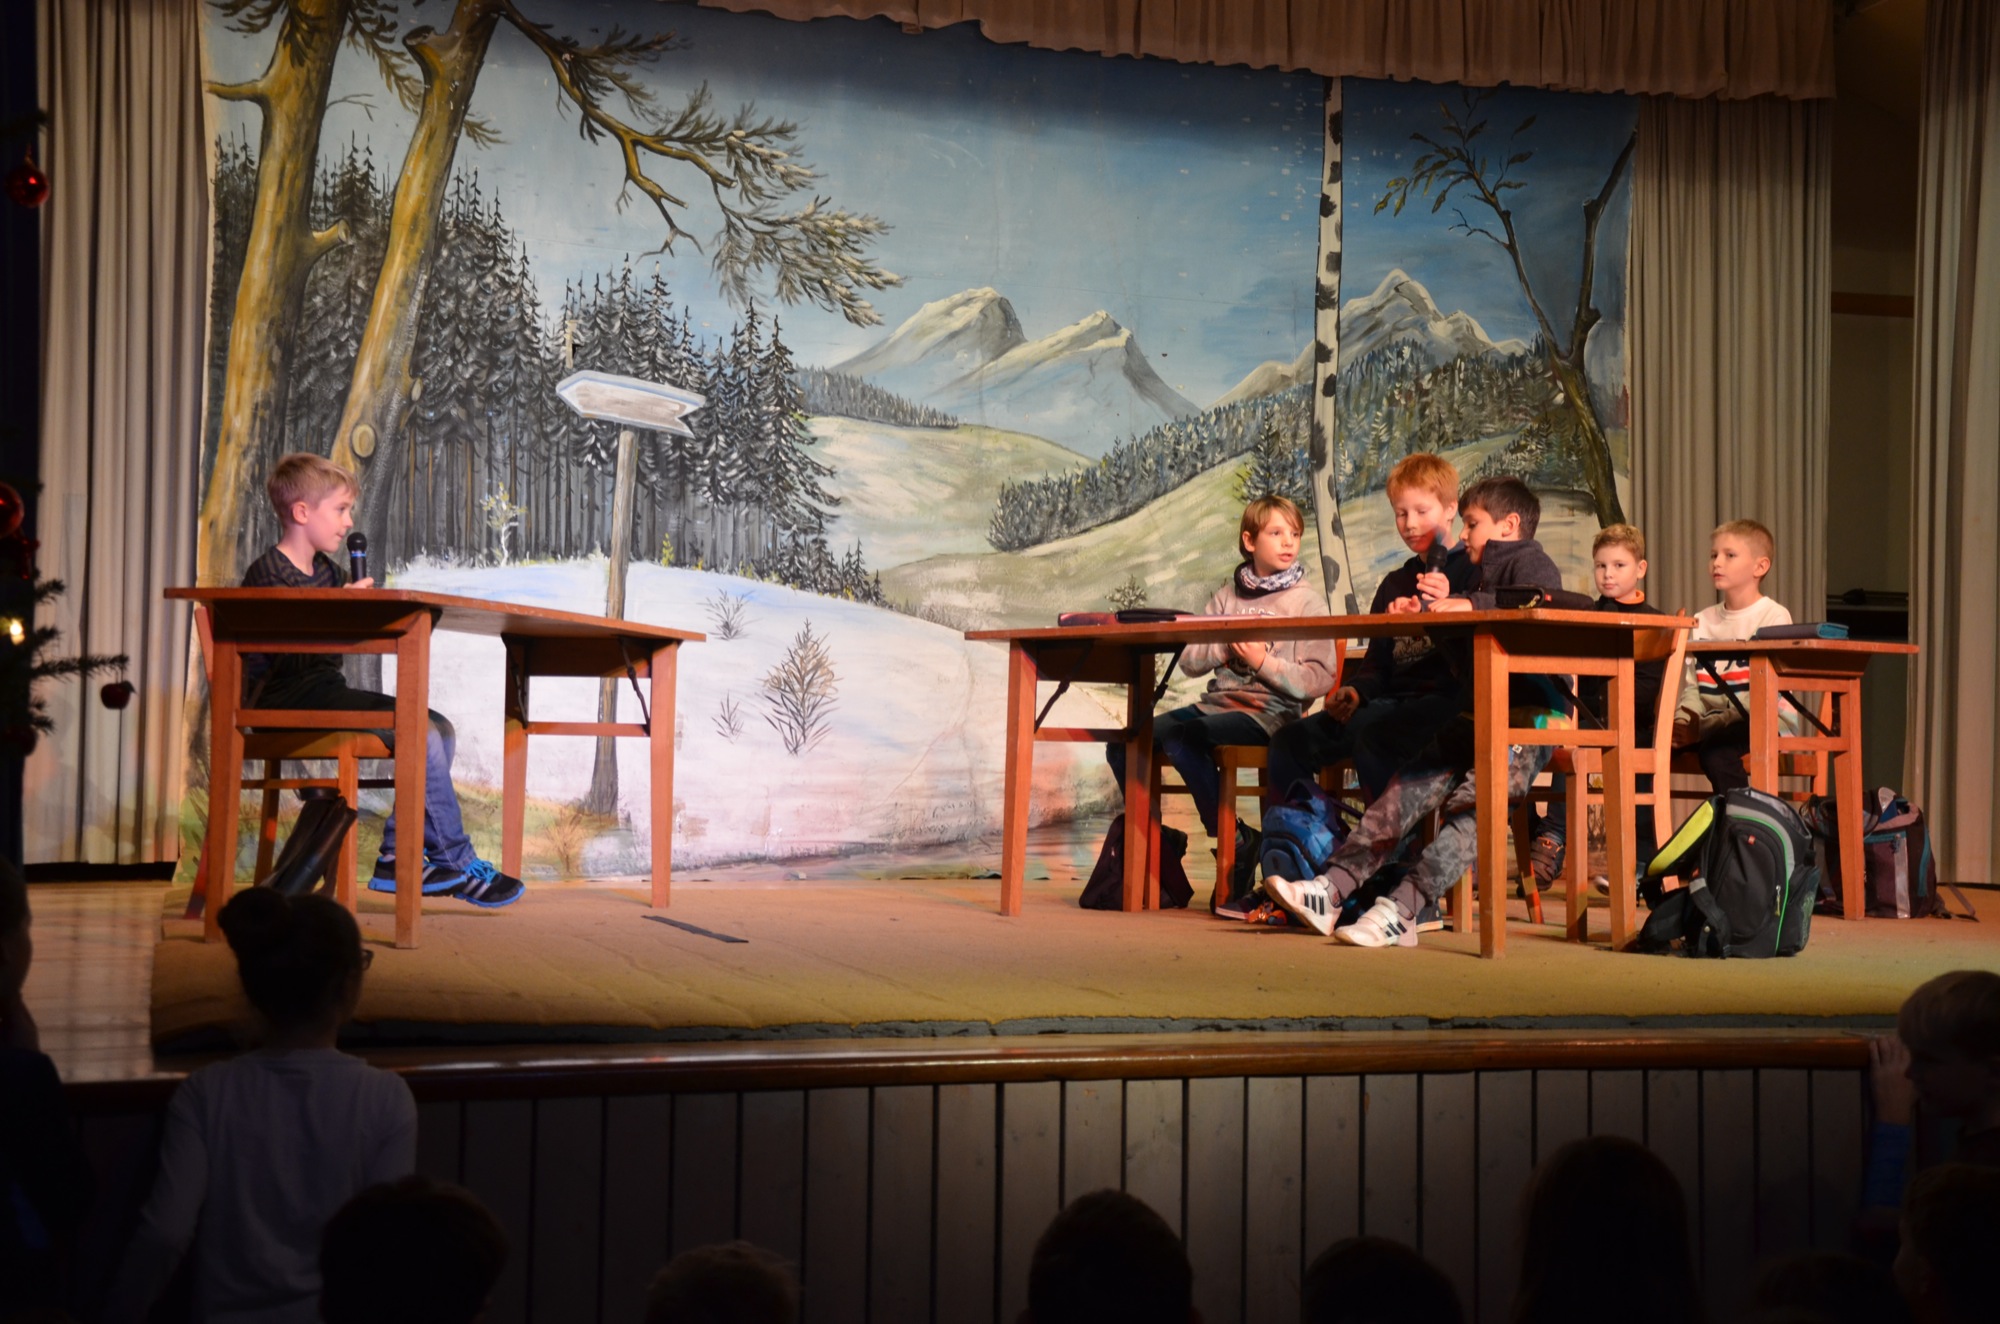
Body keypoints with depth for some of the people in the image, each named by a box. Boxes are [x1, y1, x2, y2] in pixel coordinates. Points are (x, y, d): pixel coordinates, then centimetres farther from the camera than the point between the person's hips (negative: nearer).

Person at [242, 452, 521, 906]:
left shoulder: (327, 572, 19)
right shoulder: (268, 573, -8)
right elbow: (294, 650, -20)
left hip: (326, 691, 10)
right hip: (288, 702, -10)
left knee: (440, 729, 0)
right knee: (421, 735, -22)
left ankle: (397, 856, -5)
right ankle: (458, 865, -13)